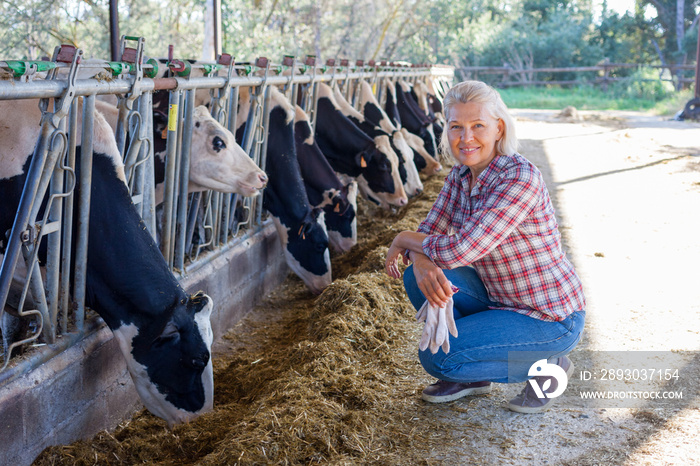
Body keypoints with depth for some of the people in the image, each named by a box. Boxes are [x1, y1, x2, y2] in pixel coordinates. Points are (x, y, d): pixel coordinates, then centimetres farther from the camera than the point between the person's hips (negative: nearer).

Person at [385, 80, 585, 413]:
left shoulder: (520, 177, -27)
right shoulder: (461, 175, -1)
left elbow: (459, 250, -32)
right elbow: (428, 234, 0)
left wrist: (403, 239, -15)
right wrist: (421, 263, -25)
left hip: (552, 319, -8)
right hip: (501, 298, 8)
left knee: (436, 357, -16)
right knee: (419, 277, -6)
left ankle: (546, 364, 3)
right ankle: (471, 377, 12)